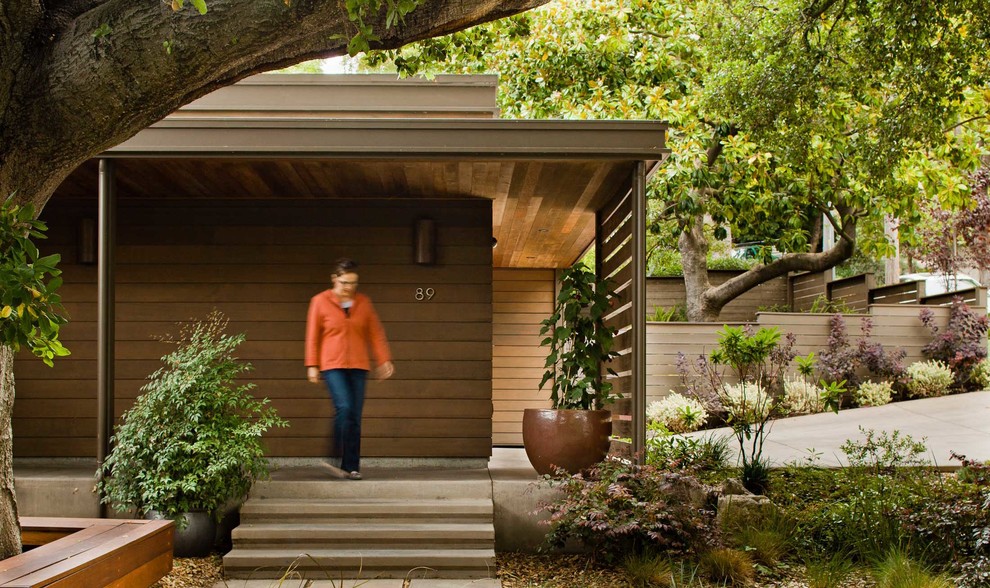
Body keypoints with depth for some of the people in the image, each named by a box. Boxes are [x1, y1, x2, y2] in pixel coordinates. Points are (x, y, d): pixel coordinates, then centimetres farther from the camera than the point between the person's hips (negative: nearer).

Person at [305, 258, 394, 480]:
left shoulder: (363, 302, 9)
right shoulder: (320, 301, 2)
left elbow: (376, 333, 12)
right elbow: (312, 336, 4)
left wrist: (384, 360, 5)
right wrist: (312, 365, 2)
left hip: (358, 365, 3)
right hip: (332, 364, -3)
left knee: (355, 417, 0)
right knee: (344, 408, -19)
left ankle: (351, 466, 8)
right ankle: (339, 458, -3)